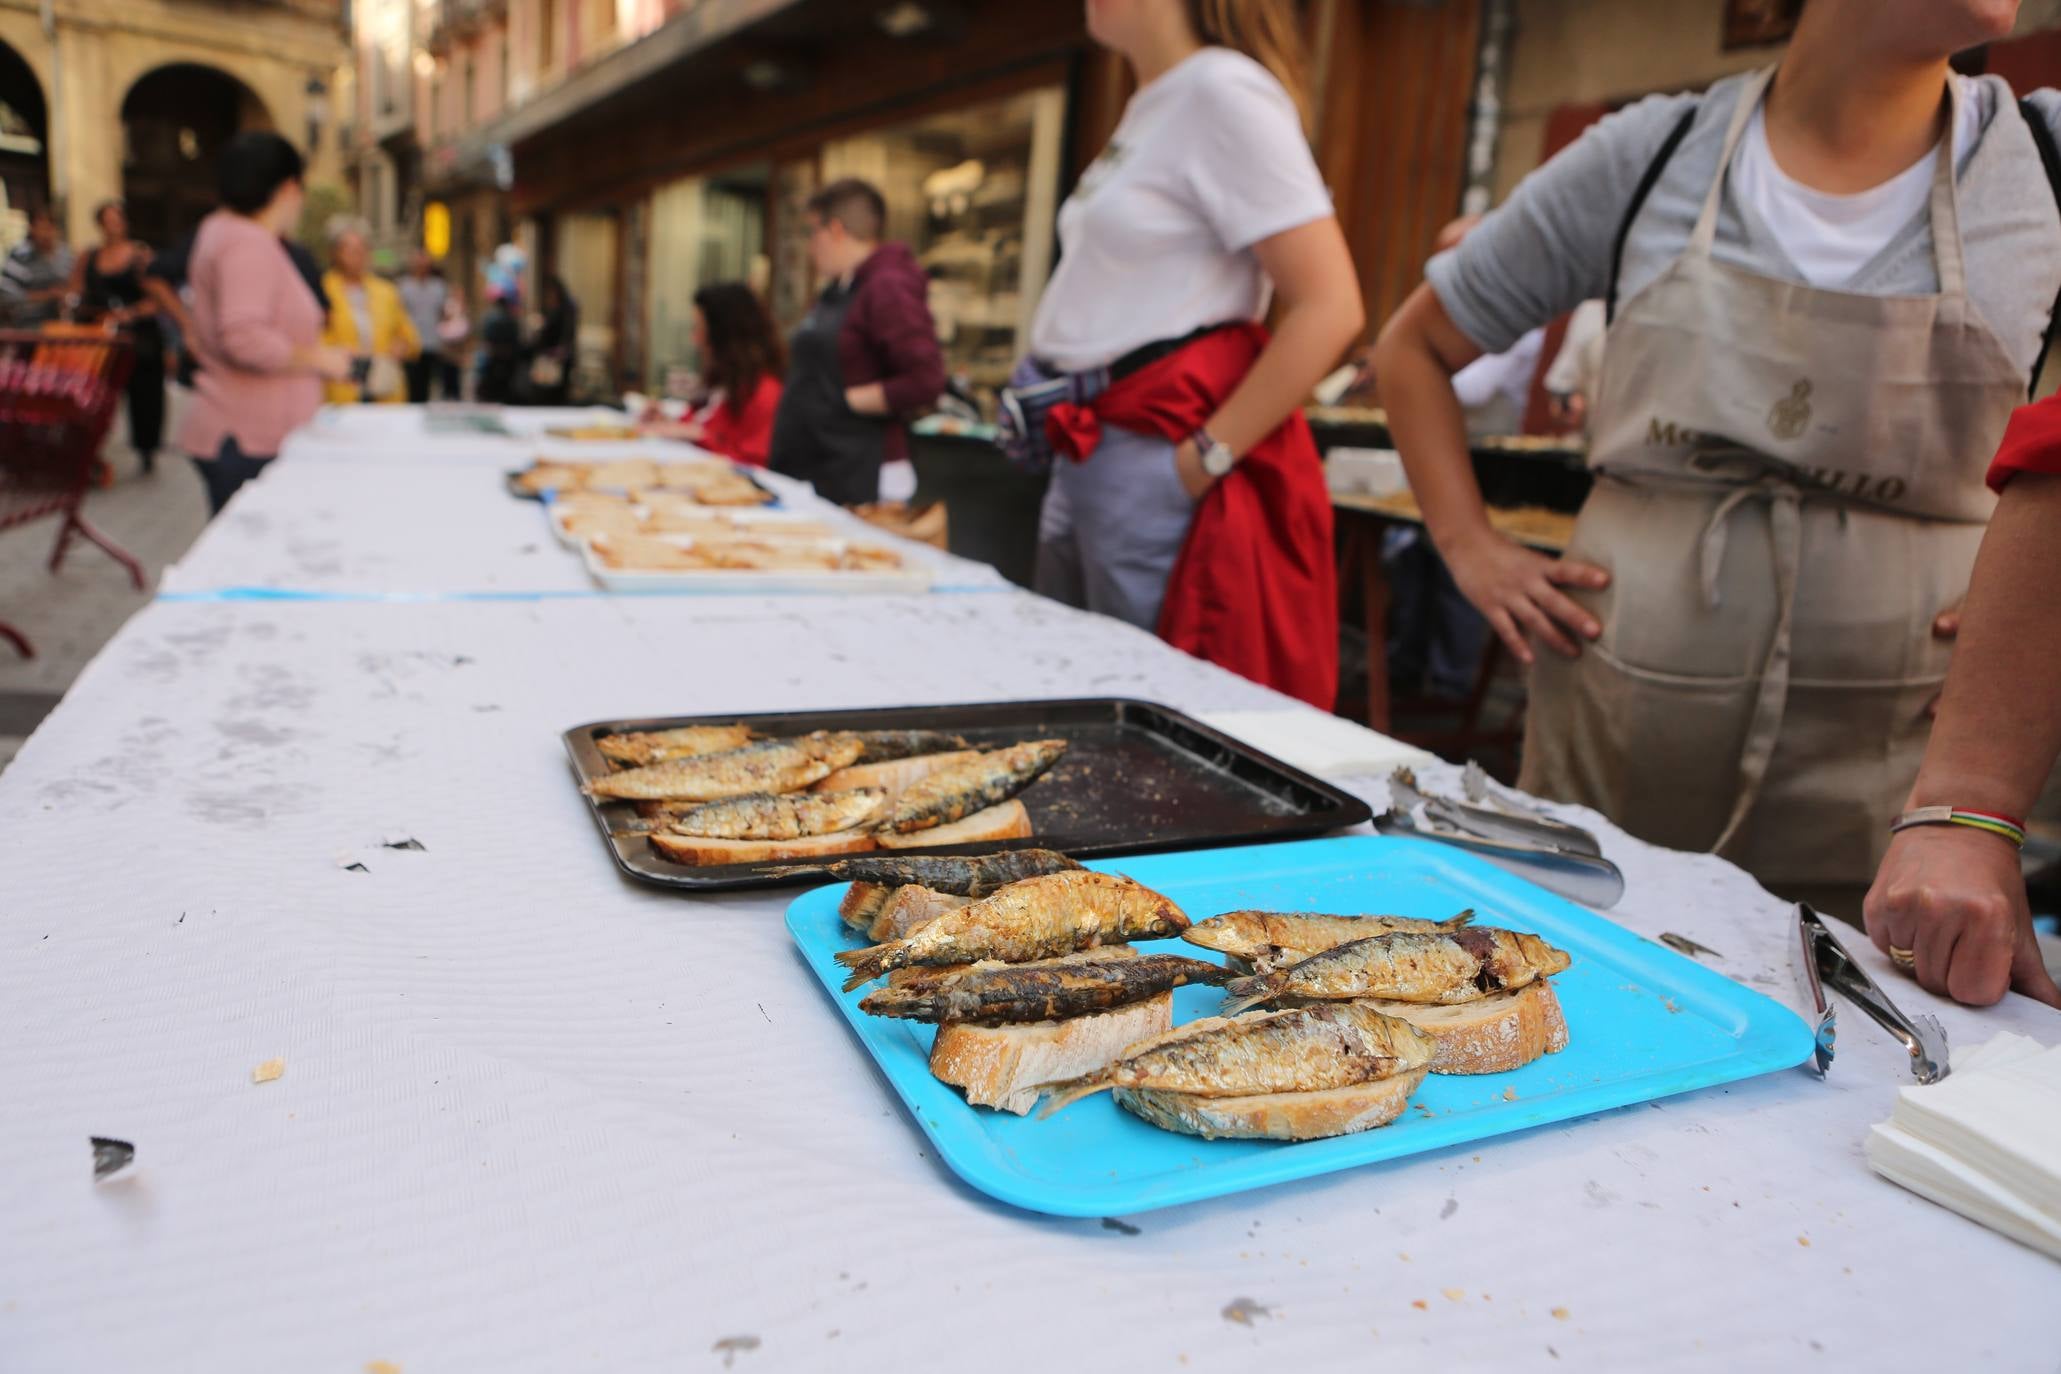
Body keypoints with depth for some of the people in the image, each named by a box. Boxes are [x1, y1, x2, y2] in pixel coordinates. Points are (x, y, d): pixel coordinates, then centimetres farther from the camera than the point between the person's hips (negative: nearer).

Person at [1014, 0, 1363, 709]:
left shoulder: (1223, 89, -12)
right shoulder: (1150, 105, 15)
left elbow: (1330, 308, -19)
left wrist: (1205, 461, -19)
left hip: (1158, 468, -9)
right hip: (1086, 458, 9)